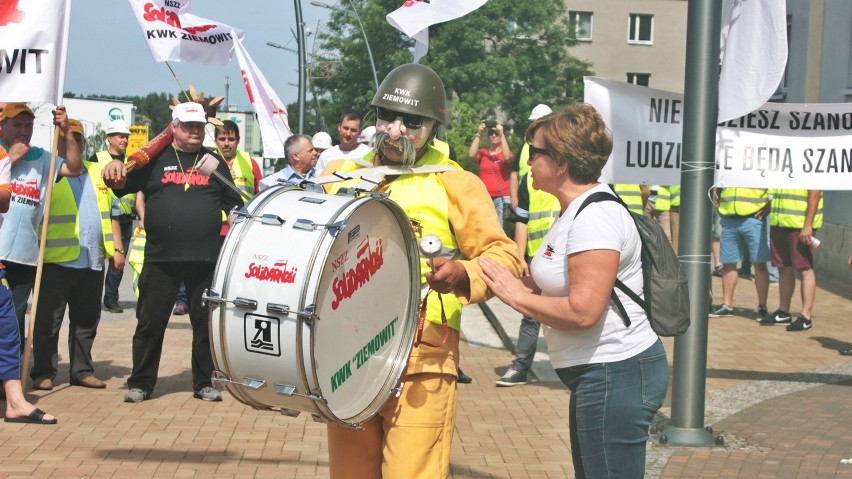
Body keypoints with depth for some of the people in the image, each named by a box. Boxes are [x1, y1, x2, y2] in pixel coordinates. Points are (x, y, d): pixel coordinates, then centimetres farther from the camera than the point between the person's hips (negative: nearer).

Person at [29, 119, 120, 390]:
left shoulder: (98, 172, 16)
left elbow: (112, 212, 19)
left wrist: (116, 248, 12)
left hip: (93, 261, 5)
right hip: (57, 260, -5)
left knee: (87, 321, 12)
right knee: (48, 321, 0)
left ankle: (82, 370, 22)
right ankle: (43, 373, 8)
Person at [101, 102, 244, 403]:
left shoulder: (214, 161, 13)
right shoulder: (157, 159, 8)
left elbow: (233, 203, 17)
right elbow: (124, 185, 2)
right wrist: (115, 173, -19)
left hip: (206, 258, 1)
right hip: (161, 257, -1)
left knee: (205, 322, 6)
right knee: (150, 322, 3)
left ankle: (204, 383, 17)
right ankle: (140, 384, 13)